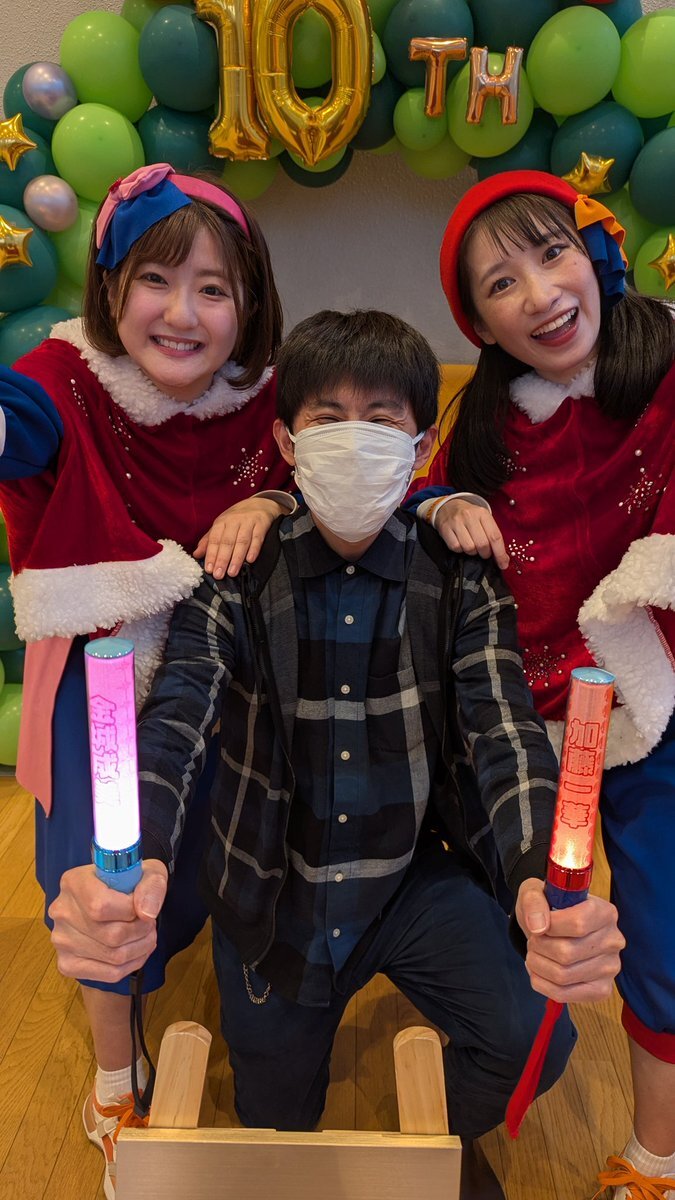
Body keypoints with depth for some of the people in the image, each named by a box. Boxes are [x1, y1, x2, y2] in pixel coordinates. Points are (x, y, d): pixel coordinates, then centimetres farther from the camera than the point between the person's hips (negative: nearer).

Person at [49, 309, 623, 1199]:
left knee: (531, 1040, -21)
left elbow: (505, 734, -21)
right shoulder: (236, 577, -13)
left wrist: (545, 884, -43)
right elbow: (173, 724, -25)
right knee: (276, 1125, 14)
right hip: (273, 893, 1)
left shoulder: (462, 581, -11)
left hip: (416, 875, 0)